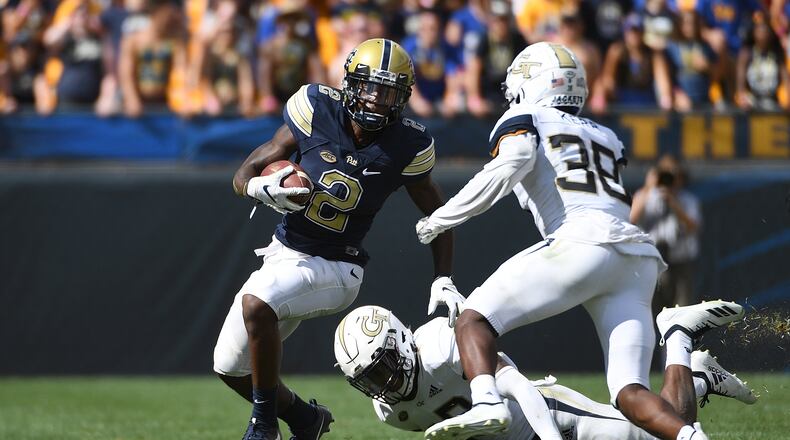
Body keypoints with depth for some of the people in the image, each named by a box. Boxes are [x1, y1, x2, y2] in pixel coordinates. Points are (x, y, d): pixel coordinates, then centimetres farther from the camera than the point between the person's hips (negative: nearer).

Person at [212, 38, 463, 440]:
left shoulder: (406, 147, -14)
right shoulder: (317, 111, -14)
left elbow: (436, 214, 3)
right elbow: (243, 176, -9)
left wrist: (442, 280, -7)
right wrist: (260, 188, -32)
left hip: (335, 268, -4)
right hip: (282, 254, 4)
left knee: (257, 303, -32)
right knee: (229, 367, 8)